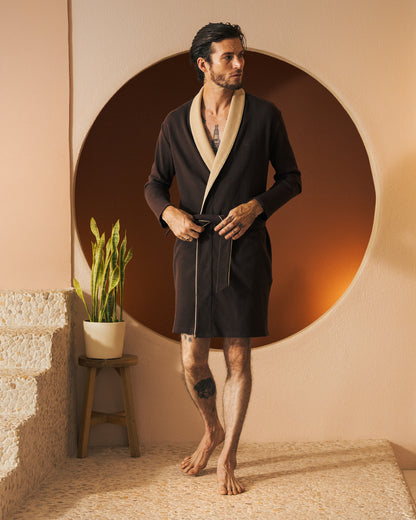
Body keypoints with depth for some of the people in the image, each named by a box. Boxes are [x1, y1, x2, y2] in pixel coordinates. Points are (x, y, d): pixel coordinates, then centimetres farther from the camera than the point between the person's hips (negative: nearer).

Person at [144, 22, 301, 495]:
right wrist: (168, 212, -6)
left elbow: (291, 178, 8)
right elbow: (154, 184, 15)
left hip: (244, 248, -1)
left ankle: (227, 460, 17)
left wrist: (256, 206, -9)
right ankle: (212, 430, 32)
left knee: (238, 357, 1)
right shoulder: (176, 123, 7)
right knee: (192, 360, 2)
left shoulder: (264, 115, 2)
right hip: (194, 248, 2)